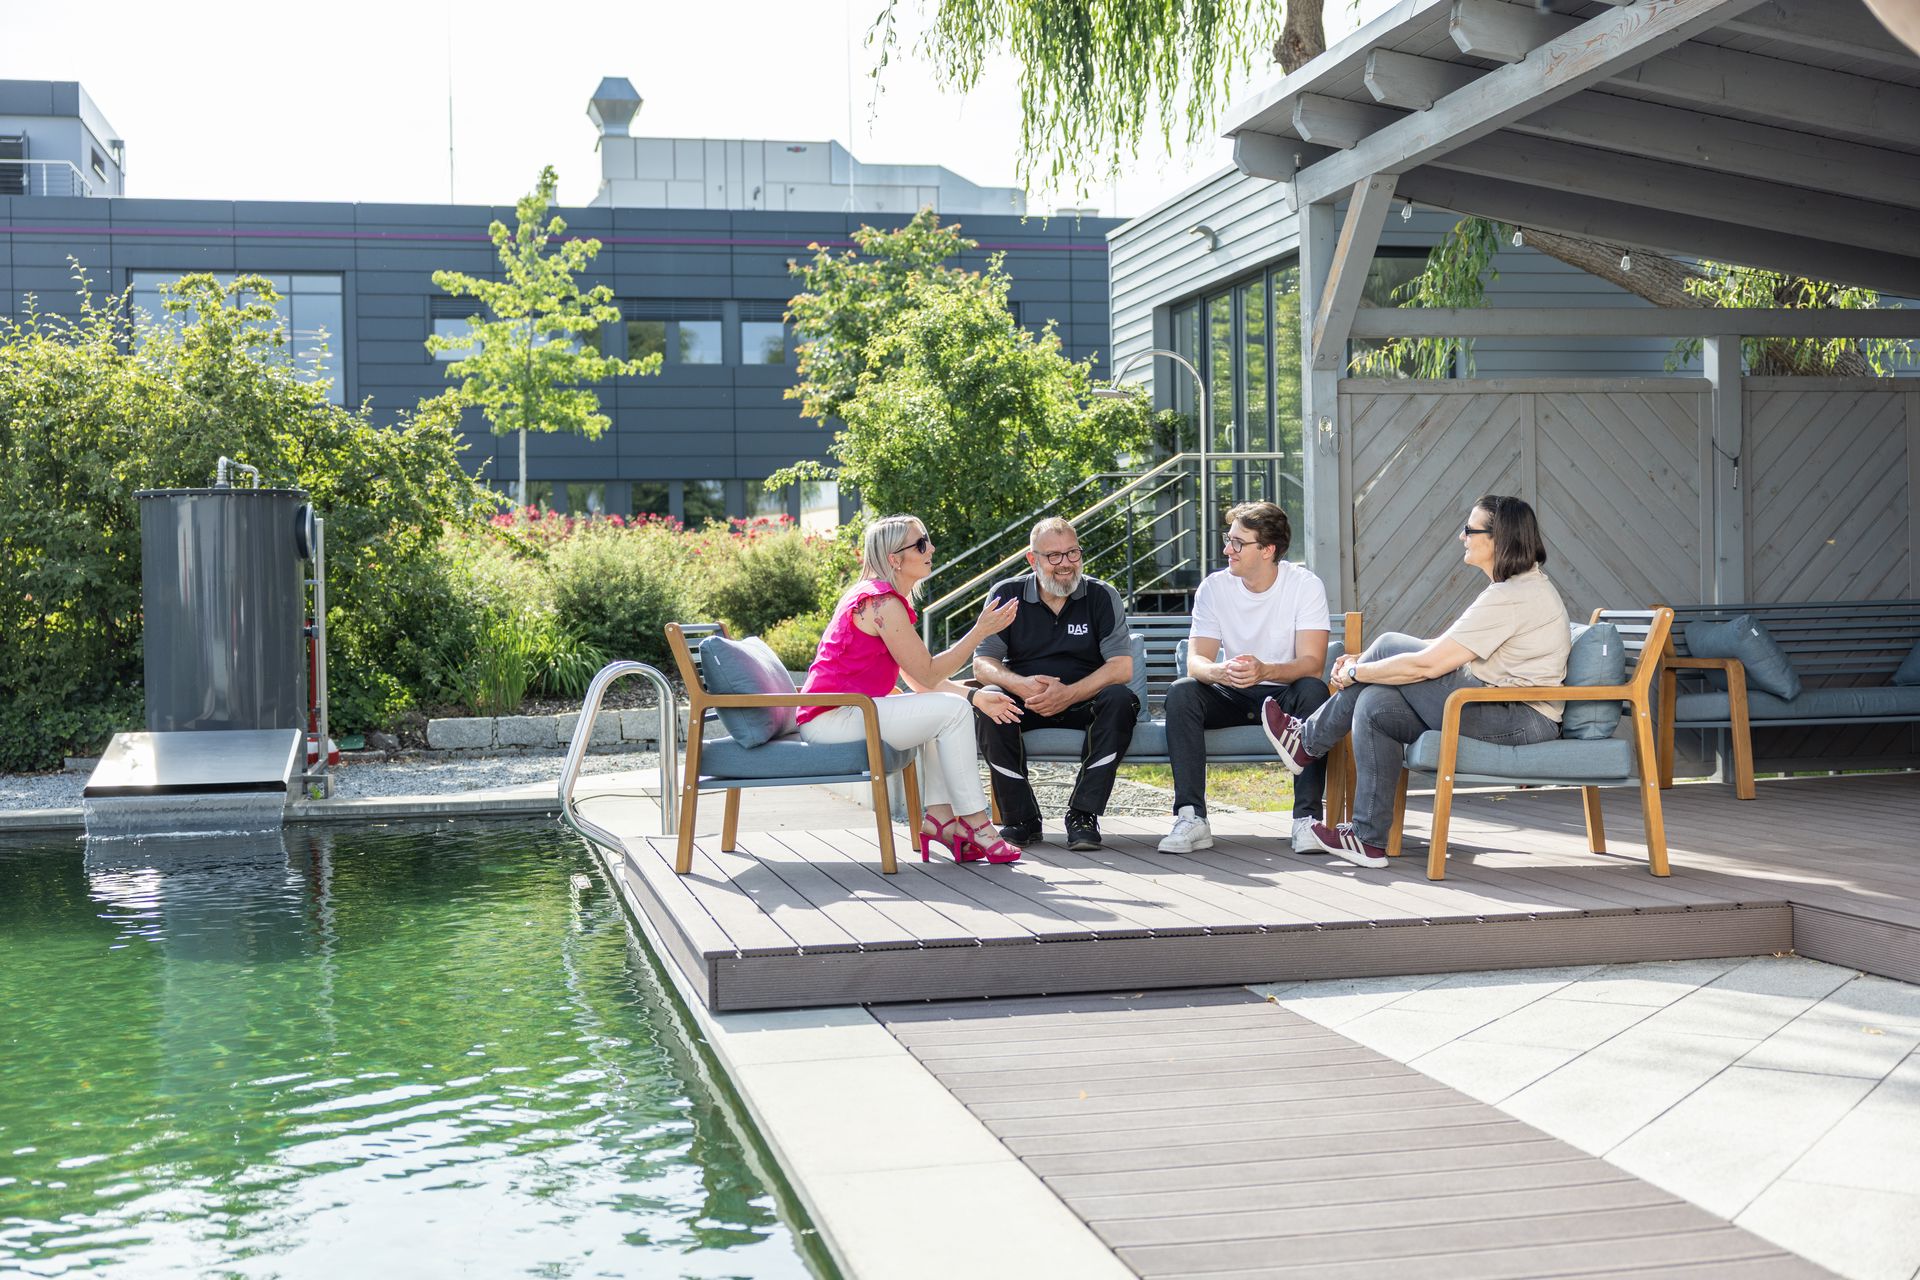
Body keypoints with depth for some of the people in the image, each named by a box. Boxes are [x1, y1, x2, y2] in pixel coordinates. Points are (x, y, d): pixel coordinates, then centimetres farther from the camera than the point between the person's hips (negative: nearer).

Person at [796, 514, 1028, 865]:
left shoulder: (880, 596, 16)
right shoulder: (884, 602, -16)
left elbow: (920, 677, 14)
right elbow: (927, 675, -15)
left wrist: (975, 696, 2)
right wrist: (980, 631, -12)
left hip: (841, 712, 11)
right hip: (831, 720, -11)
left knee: (941, 708, 17)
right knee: (952, 710, -13)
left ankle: (940, 816, 8)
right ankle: (976, 825, -9)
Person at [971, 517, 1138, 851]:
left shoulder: (1102, 596, 0)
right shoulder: (1006, 595, 2)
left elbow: (1122, 667, -9)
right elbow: (982, 664, -3)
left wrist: (1069, 693, -26)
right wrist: (1020, 685, -26)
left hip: (1085, 702, 0)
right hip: (1025, 702, 0)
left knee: (1120, 700, -31)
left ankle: (1083, 815, -26)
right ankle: (1022, 819, -23)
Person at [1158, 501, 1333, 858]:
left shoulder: (1306, 585, -11)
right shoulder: (1213, 588, -5)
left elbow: (1312, 664, -21)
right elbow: (1196, 662, -12)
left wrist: (1264, 671, -42)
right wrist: (1220, 672, -38)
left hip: (1284, 693, -2)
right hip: (1231, 696, 2)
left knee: (1314, 691, -34)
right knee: (1181, 692, -27)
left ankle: (1307, 816, -30)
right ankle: (1191, 818, -30)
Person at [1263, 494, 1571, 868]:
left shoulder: (1512, 598, -19)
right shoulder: (1524, 586, 16)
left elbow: (1427, 664, -21)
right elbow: (1443, 651, 20)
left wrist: (1356, 672, -6)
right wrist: (1366, 663, 13)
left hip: (1523, 721, -10)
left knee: (1389, 646, -9)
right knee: (1375, 703, -1)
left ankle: (1308, 742, 8)